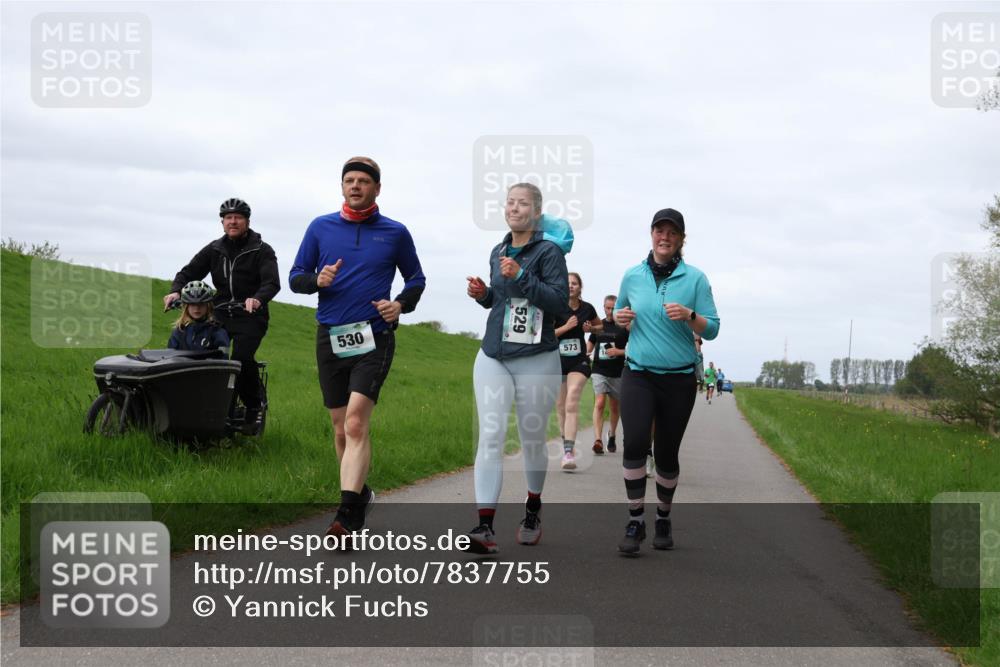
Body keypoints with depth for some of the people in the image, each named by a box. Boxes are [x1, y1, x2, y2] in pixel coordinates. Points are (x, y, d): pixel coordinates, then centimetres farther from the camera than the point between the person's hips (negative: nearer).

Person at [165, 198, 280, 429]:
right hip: (220, 314, 4)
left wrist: (258, 299, -36)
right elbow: (189, 272, 9)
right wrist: (176, 291, -12)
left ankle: (254, 405, -3)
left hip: (250, 317, -4)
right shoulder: (214, 249, 13)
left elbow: (272, 283, -14)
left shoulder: (262, 251, 0)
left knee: (242, 358, -24)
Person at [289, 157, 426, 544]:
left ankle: (347, 515, -24)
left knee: (356, 423, -18)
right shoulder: (320, 228, 8)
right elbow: (295, 277, 11)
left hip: (373, 338, -3)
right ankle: (361, 494, 31)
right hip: (330, 338, 3)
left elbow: (416, 279, 17)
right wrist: (317, 280, -12)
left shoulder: (395, 233, 5)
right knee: (341, 429, 10)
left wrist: (402, 304, -3)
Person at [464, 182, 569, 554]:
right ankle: (484, 527, -17)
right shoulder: (498, 252, 13)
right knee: (490, 436, -10)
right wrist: (482, 294, 5)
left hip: (536, 362, -4)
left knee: (532, 439, 9)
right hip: (493, 357, 4)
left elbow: (559, 302, -15)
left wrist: (520, 276, -22)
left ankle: (532, 511, 32)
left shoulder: (548, 252, -6)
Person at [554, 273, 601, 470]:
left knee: (572, 403, -17)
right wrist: (566, 327, -20)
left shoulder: (587, 308, 2)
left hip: (578, 361, 0)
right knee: (561, 406, 10)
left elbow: (600, 326, 22)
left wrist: (591, 328, 0)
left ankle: (569, 453, -25)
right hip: (557, 360, 0)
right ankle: (567, 444, 31)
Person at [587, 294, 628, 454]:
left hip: (618, 373, -1)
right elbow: (590, 343, 22)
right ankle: (598, 440, -25)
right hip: (599, 371, 1)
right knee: (599, 403, -16)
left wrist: (619, 352, -17)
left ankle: (612, 435, 35)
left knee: (614, 407, 13)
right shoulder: (598, 325, 8)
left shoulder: (624, 327, -2)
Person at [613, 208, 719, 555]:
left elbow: (712, 329, -2)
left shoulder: (695, 278, -2)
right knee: (635, 442, -18)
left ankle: (663, 519, 27)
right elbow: (620, 312, 21)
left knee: (667, 453, 6)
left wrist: (689, 315, -21)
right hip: (638, 374, 1)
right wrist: (620, 318, -1)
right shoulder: (632, 276, 5)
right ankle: (635, 522, -9)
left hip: (679, 379, -1)